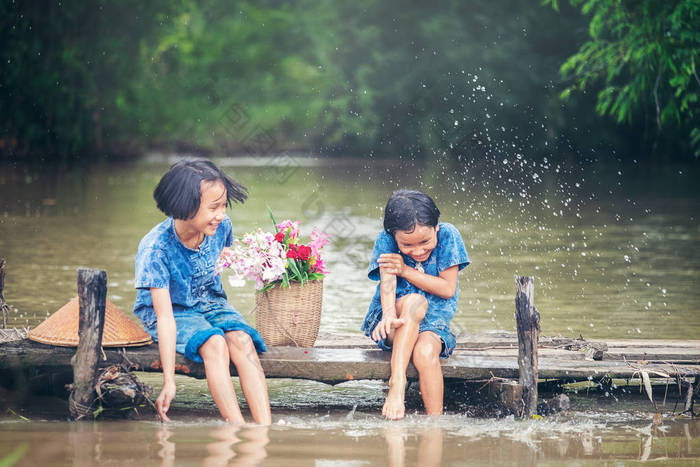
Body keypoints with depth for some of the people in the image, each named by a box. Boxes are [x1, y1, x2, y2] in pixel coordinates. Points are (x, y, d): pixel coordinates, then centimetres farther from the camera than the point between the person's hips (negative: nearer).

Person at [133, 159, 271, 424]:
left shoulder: (221, 228, -13)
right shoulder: (155, 249, -28)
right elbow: (165, 317, -30)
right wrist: (169, 381, -33)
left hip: (210, 303, 4)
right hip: (172, 311, -4)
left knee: (242, 340, -28)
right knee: (214, 343, -34)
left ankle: (265, 430, -39)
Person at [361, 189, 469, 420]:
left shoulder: (448, 236, -9)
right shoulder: (386, 240, -9)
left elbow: (448, 289, -10)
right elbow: (387, 282, -21)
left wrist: (406, 271, -15)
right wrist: (389, 314, -42)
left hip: (433, 323, 0)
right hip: (394, 325, 0)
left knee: (426, 351, -35)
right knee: (416, 301, -35)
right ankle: (397, 383, -41)